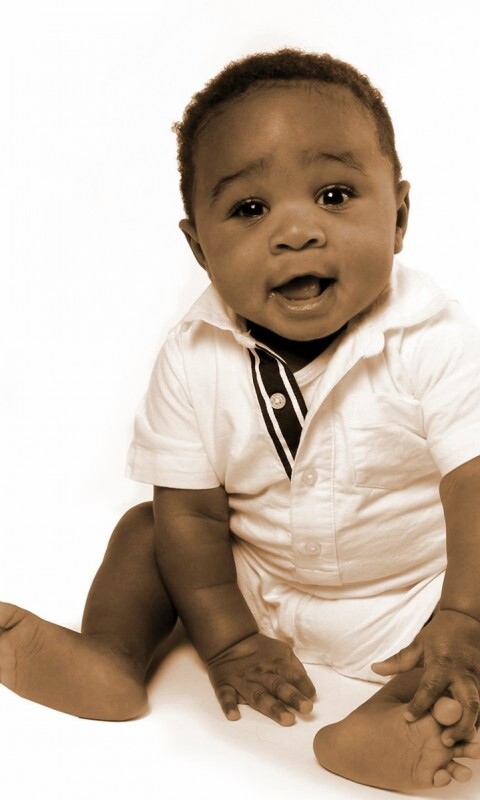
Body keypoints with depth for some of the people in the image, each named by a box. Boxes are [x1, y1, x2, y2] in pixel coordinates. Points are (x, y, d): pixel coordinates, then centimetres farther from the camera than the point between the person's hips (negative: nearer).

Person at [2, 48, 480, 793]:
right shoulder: (192, 362, -16)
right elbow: (191, 512, -11)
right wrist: (227, 640, -14)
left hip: (411, 598, -2)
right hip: (257, 584, 3)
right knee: (146, 529, -2)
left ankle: (390, 722, -44)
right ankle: (110, 660, -14)